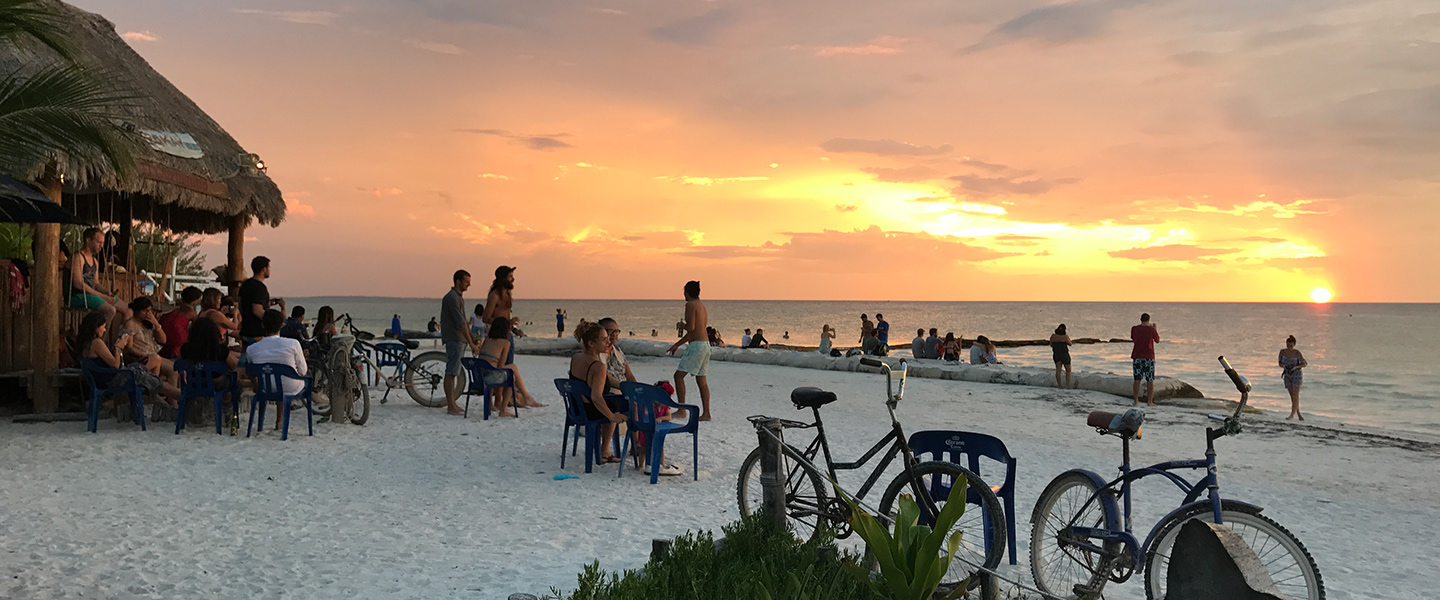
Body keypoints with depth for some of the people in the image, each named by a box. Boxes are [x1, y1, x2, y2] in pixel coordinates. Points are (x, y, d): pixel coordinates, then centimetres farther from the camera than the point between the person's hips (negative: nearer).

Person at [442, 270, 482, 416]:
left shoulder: (459, 297, 19)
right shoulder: (451, 297, -13)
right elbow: (460, 322, -20)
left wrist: (473, 341, 21)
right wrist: (471, 343, -22)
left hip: (460, 340, 10)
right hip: (453, 339, -10)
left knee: (454, 372, 11)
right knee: (451, 372, -8)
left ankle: (452, 403, 15)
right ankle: (451, 406, -8)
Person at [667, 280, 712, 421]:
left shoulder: (691, 305, -9)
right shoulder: (701, 305, 20)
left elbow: (691, 328, -19)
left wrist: (682, 325, 3)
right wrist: (677, 345, 27)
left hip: (697, 346, -9)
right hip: (705, 345, 9)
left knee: (679, 375, -6)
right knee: (702, 381, 9)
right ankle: (706, 413, 8)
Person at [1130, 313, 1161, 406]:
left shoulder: (1134, 329, -2)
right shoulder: (1152, 329, -7)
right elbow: (1157, 340, 10)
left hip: (1137, 357, 2)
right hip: (1149, 357, -2)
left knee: (1137, 380, 5)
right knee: (1150, 380, 5)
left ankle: (1136, 401, 4)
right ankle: (1150, 401, 5)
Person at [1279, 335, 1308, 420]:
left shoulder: (1297, 353, -14)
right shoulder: (1283, 352, -3)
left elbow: (1305, 364, -5)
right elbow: (1280, 363, 6)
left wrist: (1296, 367, -22)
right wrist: (1283, 366, -18)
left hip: (1296, 375, -4)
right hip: (1287, 376, 4)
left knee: (1295, 396, -9)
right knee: (1292, 396, 7)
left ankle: (1292, 415, -13)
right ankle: (1299, 414, 16)